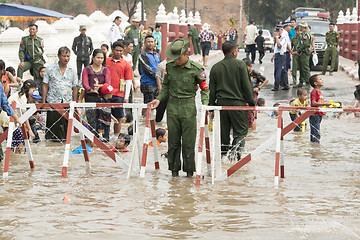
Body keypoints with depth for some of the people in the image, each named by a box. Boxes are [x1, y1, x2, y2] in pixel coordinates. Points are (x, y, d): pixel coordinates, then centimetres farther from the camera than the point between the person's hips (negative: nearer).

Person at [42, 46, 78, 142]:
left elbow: (75, 88, 13)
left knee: (66, 123, -1)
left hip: (67, 102, 2)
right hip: (53, 101, -2)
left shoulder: (72, 70, 9)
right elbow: (45, 86, 3)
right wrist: (43, 102, -3)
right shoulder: (50, 69, 2)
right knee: (53, 122, -4)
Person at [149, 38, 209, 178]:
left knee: (188, 141, -1)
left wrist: (205, 104, -13)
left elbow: (205, 88, 1)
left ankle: (189, 170, 8)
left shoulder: (196, 69, -7)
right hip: (172, 106, 3)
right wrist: (159, 99, 2)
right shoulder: (170, 66, 4)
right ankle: (174, 169, 16)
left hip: (189, 107, -3)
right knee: (173, 140, 6)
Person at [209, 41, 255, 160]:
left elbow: (212, 90, 8)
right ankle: (236, 151, -13)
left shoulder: (215, 68, 6)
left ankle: (223, 154, 14)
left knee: (223, 131, 12)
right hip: (237, 102, -4)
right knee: (241, 130, 4)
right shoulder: (240, 65, -5)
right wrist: (251, 102, 1)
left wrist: (211, 108, 13)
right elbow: (246, 85, -6)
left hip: (220, 102, 4)